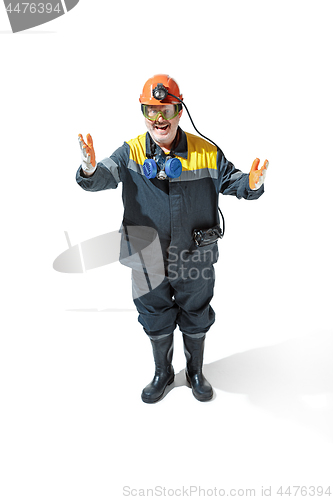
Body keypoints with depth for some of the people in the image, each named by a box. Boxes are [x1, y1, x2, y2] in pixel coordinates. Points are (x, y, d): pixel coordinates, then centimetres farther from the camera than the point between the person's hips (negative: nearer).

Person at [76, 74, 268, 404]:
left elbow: (231, 179, 1)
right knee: (156, 322, 19)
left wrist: (250, 184, -22)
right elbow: (105, 176, -19)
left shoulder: (206, 152, -6)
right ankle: (162, 373, 47)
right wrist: (90, 170, -42)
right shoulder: (131, 152, -6)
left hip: (195, 260, 0)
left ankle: (195, 372, 47)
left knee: (195, 321, 19)